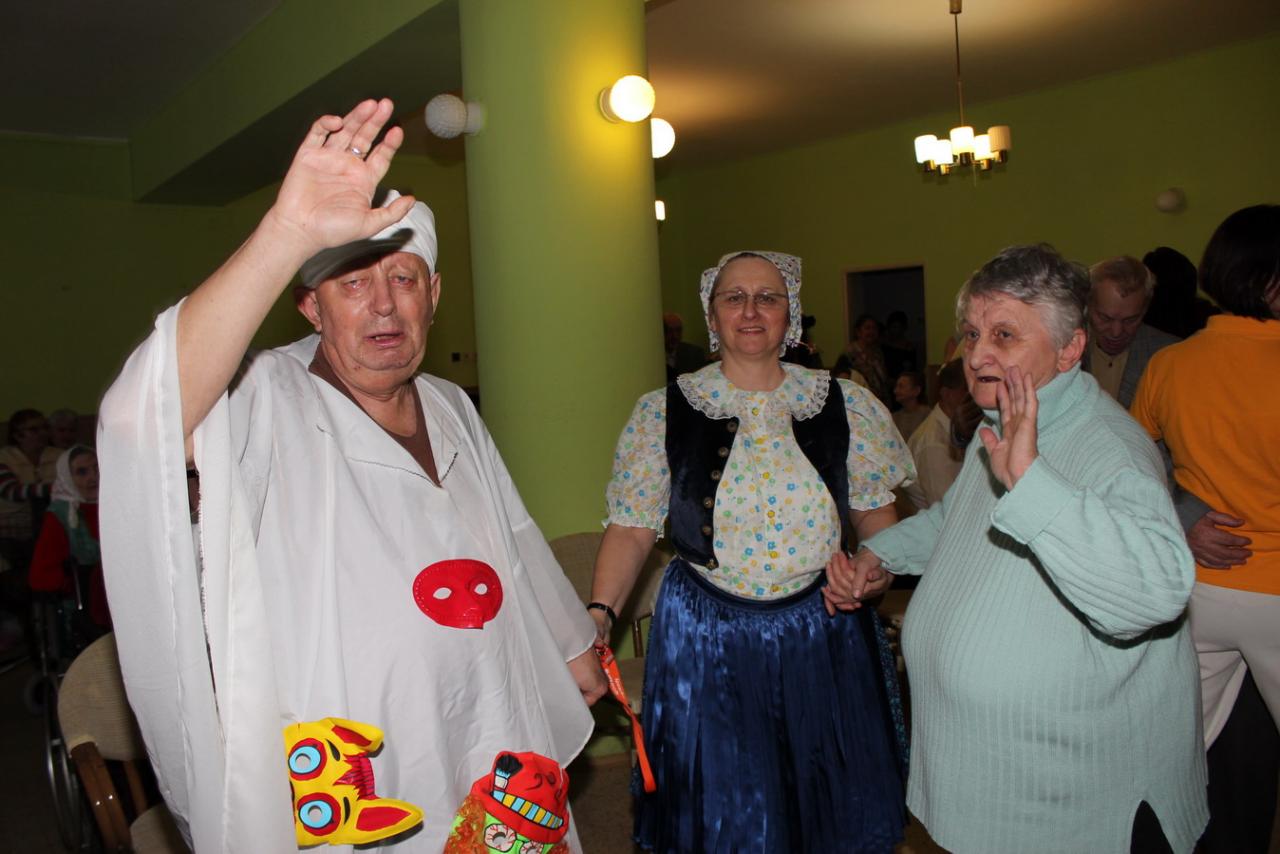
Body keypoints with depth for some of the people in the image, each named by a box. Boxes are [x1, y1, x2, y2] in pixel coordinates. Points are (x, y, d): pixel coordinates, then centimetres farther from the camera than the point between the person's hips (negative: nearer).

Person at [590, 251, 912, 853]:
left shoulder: (844, 405, 0)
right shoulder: (662, 413, -4)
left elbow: (877, 516, 7)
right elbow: (631, 530, -5)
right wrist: (598, 616, -18)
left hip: (824, 637, 2)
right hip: (706, 638, -1)